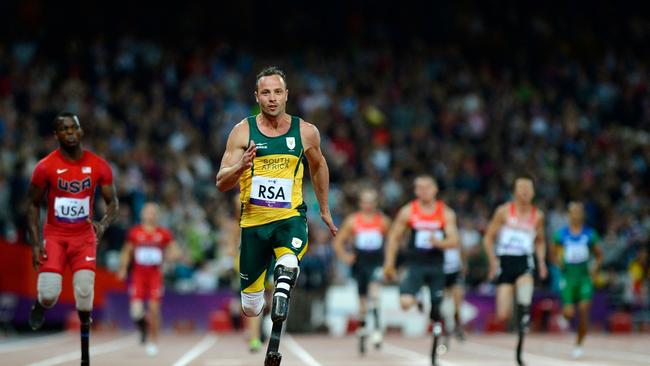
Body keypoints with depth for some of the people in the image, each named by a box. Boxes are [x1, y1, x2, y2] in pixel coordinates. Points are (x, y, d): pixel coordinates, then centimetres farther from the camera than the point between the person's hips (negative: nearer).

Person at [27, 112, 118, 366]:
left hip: (84, 236, 1)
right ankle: (39, 307, 25)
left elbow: (112, 202, 4)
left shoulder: (99, 166, -4)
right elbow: (33, 205, 1)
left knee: (85, 295, -9)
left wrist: (103, 224, -18)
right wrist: (35, 244, -7)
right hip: (54, 236, -1)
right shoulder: (45, 167, -9)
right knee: (49, 296, -15)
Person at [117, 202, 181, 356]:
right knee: (136, 311, -11)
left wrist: (169, 255, -17)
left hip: (155, 275, 0)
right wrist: (123, 269, 1)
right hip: (138, 275, 0)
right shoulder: (134, 232, 3)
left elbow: (176, 252, 5)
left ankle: (152, 342, 12)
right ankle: (143, 327, 24)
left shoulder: (164, 234, 2)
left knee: (154, 309, -3)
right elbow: (126, 252, 12)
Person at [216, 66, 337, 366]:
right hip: (253, 221, 1)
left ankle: (276, 340, -29)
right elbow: (221, 183, -7)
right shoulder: (242, 132, -4)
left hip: (290, 218, -1)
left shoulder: (306, 132, -1)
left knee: (288, 264, -37)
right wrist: (240, 167, -27)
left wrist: (324, 209, 24)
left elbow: (318, 166, 20)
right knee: (251, 308, 7)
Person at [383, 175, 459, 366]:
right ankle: (419, 304, 13)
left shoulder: (446, 213, -1)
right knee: (405, 302, -24)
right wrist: (389, 264, 2)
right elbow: (394, 238, 5)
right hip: (415, 264, -1)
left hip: (436, 266, 1)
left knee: (437, 312, 3)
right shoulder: (408, 211, -2)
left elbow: (454, 241, -7)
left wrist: (439, 242, -28)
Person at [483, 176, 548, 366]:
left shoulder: (537, 216, 6)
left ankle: (520, 346, -18)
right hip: (505, 261, -1)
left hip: (524, 262, 1)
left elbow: (540, 241, 21)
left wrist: (542, 261, 5)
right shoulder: (504, 211, -2)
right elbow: (488, 237, 3)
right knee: (503, 316, -10)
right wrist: (493, 261, -9)